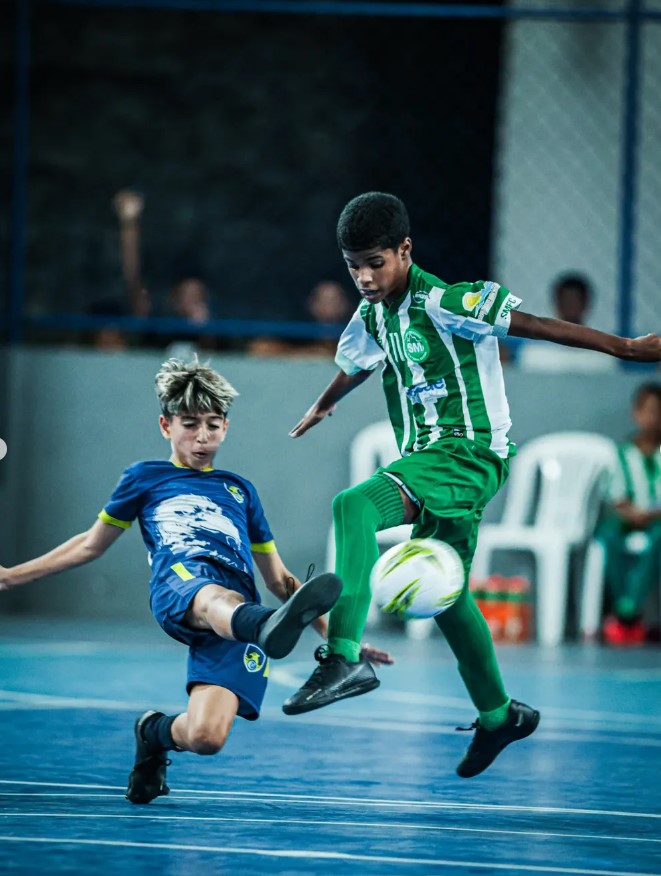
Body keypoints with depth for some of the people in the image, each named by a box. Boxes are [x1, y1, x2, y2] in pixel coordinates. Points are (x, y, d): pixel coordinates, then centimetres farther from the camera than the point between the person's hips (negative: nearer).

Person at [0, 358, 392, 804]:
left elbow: (280, 580, 33)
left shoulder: (240, 490, 31)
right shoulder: (145, 478, 27)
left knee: (205, 737, -22)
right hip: (178, 586, -2)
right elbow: (92, 544, 37)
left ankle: (156, 732, 13)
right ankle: (268, 627, -79)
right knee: (216, 598, -43)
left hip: (243, 610, 2)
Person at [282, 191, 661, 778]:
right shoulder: (372, 317, 9)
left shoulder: (443, 303, -16)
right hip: (425, 458, 9)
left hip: (471, 452, -9)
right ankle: (498, 714, 35)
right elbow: (355, 366, 32)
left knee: (353, 506, -30)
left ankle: (344, 657, -35)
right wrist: (321, 408, 51)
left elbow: (535, 325, -18)